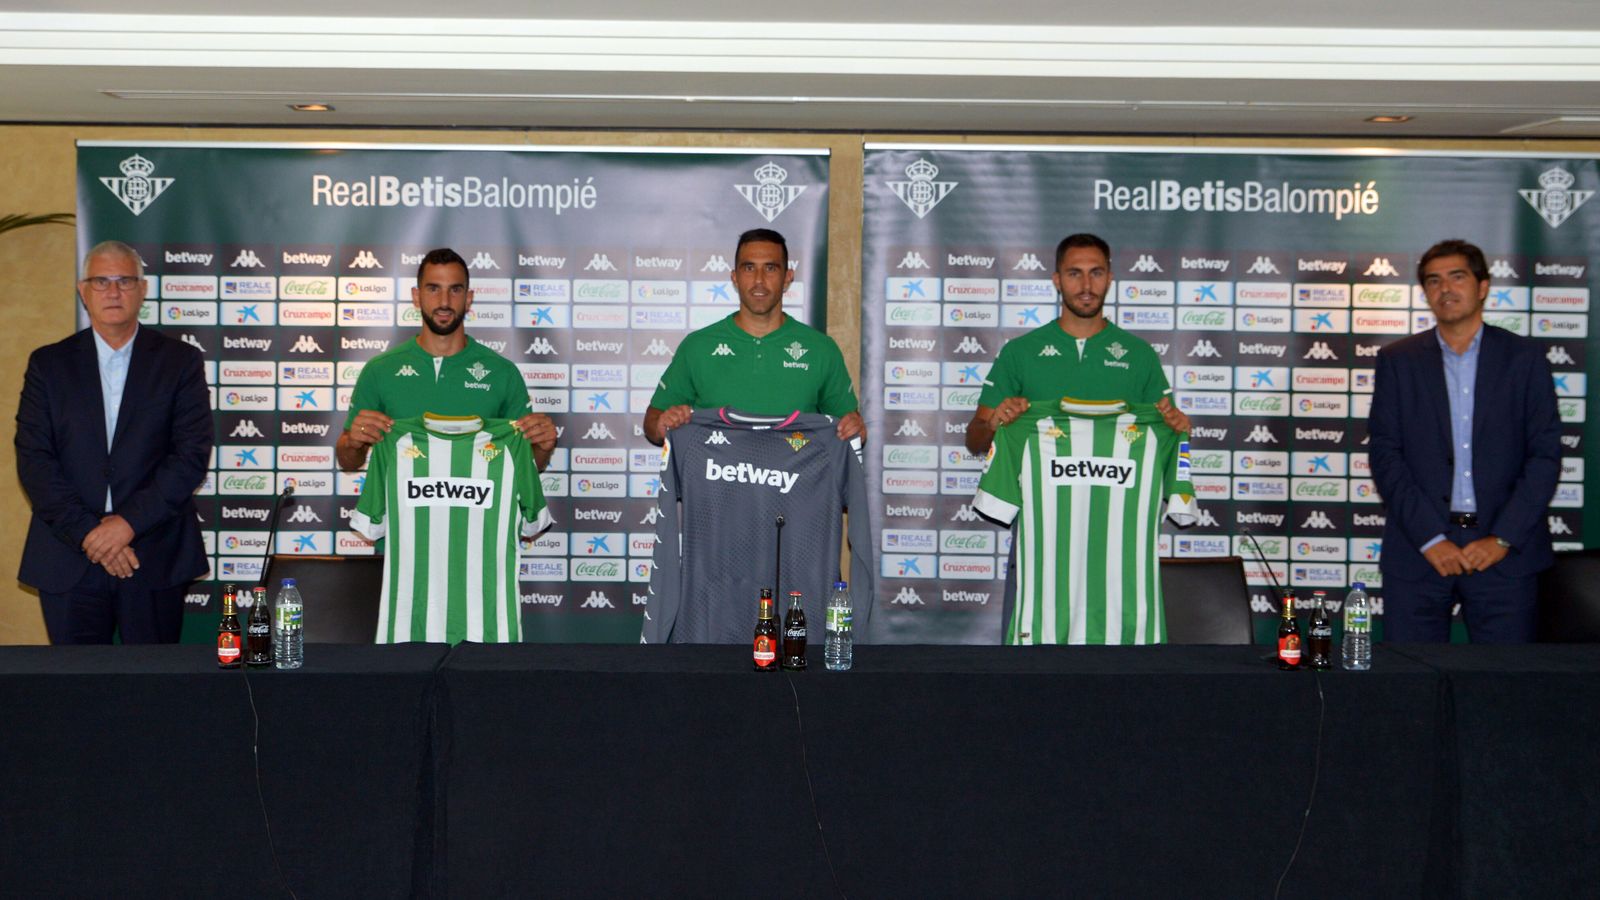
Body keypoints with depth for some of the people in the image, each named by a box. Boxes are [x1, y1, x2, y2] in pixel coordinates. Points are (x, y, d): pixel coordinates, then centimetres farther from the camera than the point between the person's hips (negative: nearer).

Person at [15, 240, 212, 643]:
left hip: (156, 558, -1)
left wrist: (129, 522, -14)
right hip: (68, 559, 1)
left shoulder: (180, 361, 4)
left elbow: (192, 455, -4)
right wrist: (88, 533, -11)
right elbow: (33, 459, 0)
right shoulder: (49, 364, 8)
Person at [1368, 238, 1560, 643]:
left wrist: (1503, 538, -9)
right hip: (1418, 553, 0)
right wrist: (1429, 537, -10)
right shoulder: (1397, 360, 7)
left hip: (1506, 551, 0)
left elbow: (1546, 454, 1)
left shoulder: (1524, 357, 6)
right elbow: (1385, 455, 0)